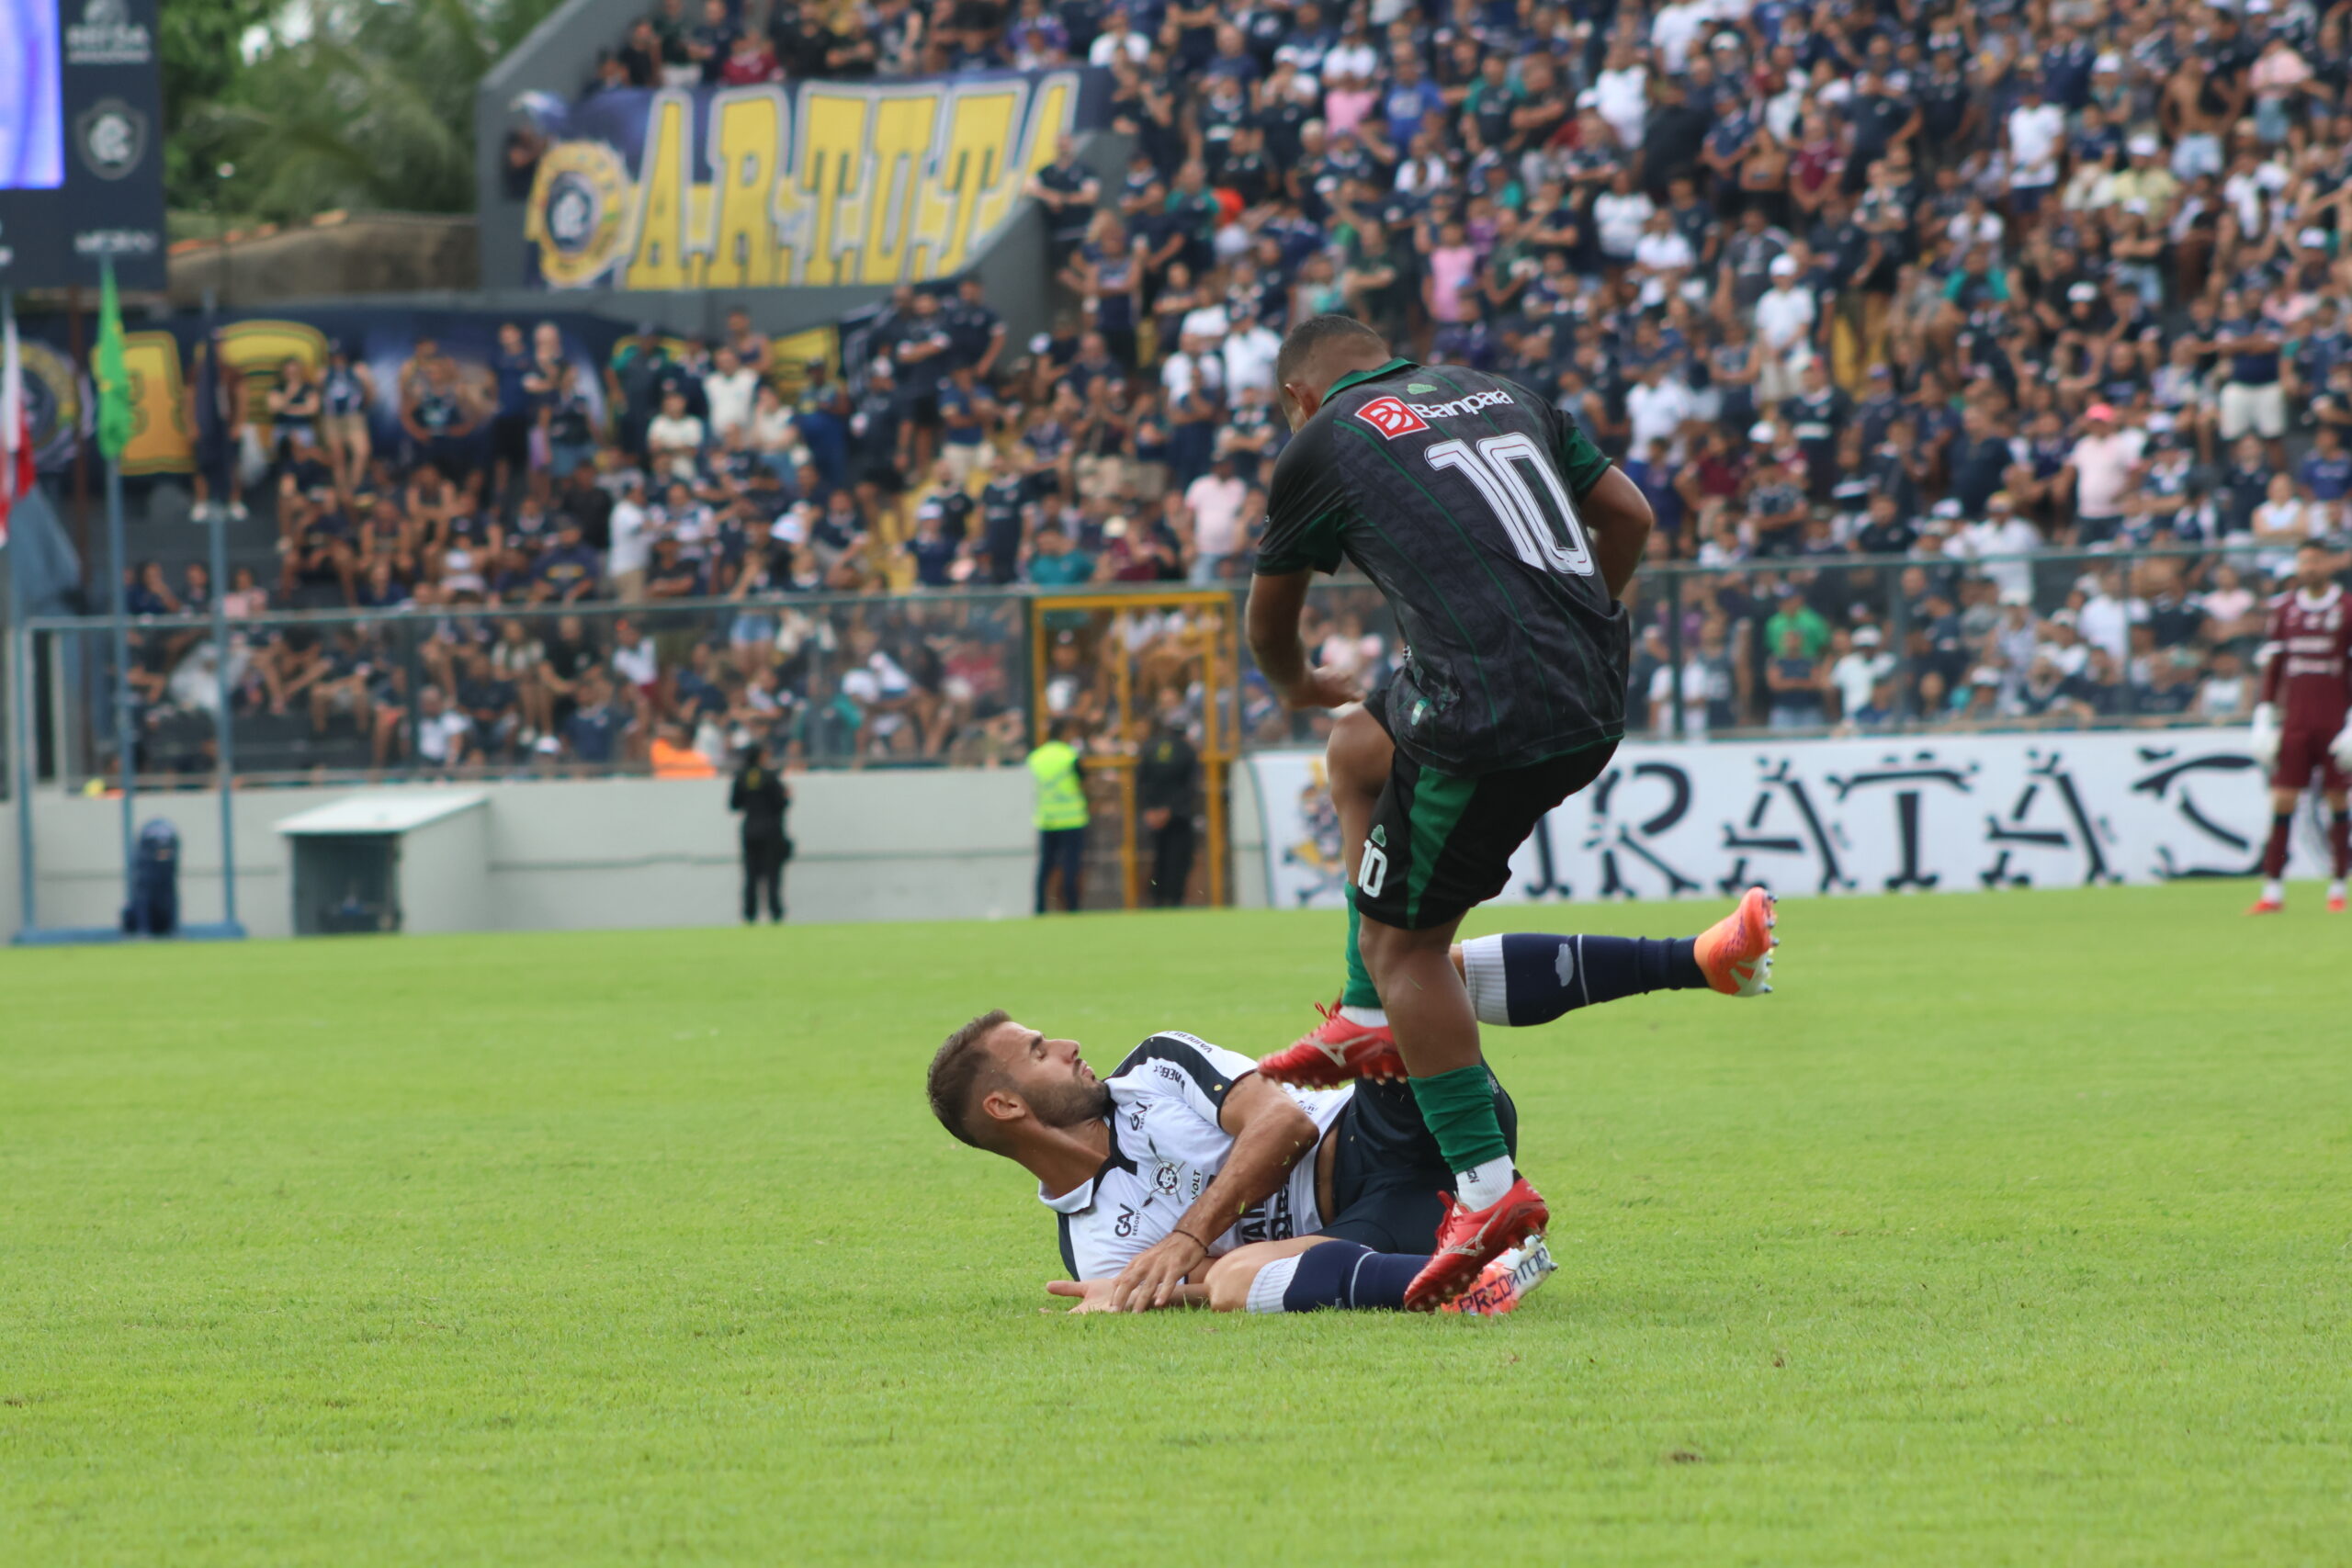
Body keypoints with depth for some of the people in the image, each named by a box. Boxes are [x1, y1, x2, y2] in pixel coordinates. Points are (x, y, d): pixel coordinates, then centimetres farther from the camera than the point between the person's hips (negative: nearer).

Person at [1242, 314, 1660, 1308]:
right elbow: (1626, 513, 18)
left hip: (1491, 712, -7)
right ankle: (1372, 1023, 31)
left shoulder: (1322, 449, 6)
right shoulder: (1499, 394, 20)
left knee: (1404, 943, 3)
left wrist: (1297, 687, 44)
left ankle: (1487, 1186, -6)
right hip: (1595, 696, 7)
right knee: (1359, 750, 29)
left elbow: (1268, 623, 23)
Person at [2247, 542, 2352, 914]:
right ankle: (2273, 890, -4)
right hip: (2294, 721, 2)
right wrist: (2264, 718, 7)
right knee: (2282, 801, -5)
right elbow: (2273, 667, 12)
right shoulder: (2284, 609, 8)